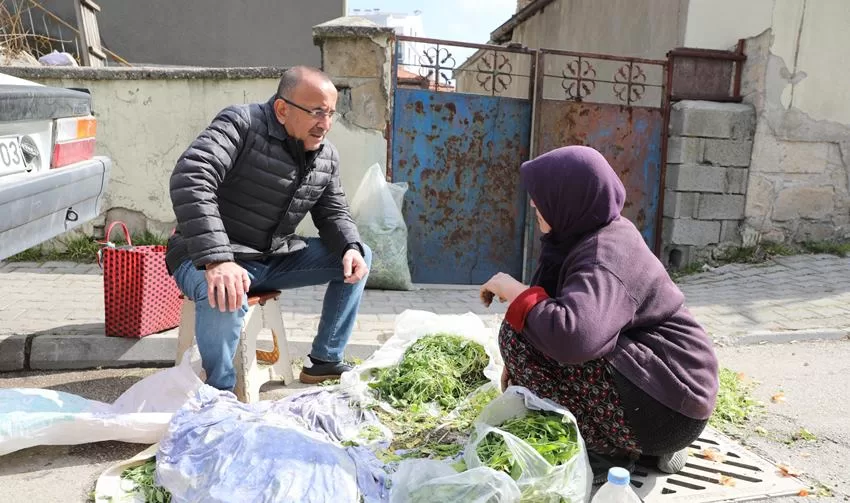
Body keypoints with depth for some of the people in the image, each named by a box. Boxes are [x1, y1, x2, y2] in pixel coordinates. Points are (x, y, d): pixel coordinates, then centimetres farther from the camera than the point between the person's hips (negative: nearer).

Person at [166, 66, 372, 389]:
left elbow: (334, 214, 11)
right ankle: (221, 392, -13)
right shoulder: (241, 124, -19)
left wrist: (351, 247, -14)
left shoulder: (327, 157, 3)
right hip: (206, 258, -7)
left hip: (275, 258, 7)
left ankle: (325, 361, 10)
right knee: (225, 298, -41)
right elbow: (190, 179, -32)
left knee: (360, 258, 2)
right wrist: (217, 259, -43)